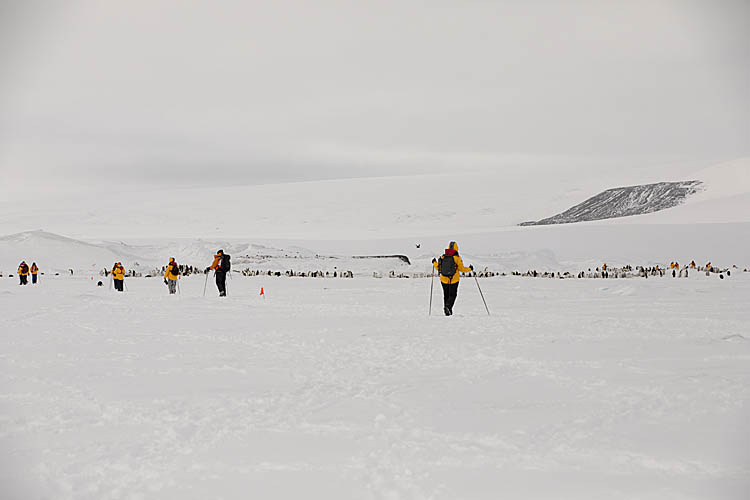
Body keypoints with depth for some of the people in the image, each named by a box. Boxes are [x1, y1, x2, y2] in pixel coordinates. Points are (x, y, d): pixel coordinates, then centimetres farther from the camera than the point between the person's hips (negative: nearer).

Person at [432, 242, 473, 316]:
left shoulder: (442, 257, -1)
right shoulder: (457, 257, -9)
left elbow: (438, 268, 8)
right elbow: (462, 268, -9)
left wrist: (434, 262, 27)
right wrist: (469, 268, 8)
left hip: (444, 280, 3)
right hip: (454, 280, -3)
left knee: (446, 295, 18)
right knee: (452, 295, 6)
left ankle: (448, 310, 17)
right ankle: (448, 306, -18)